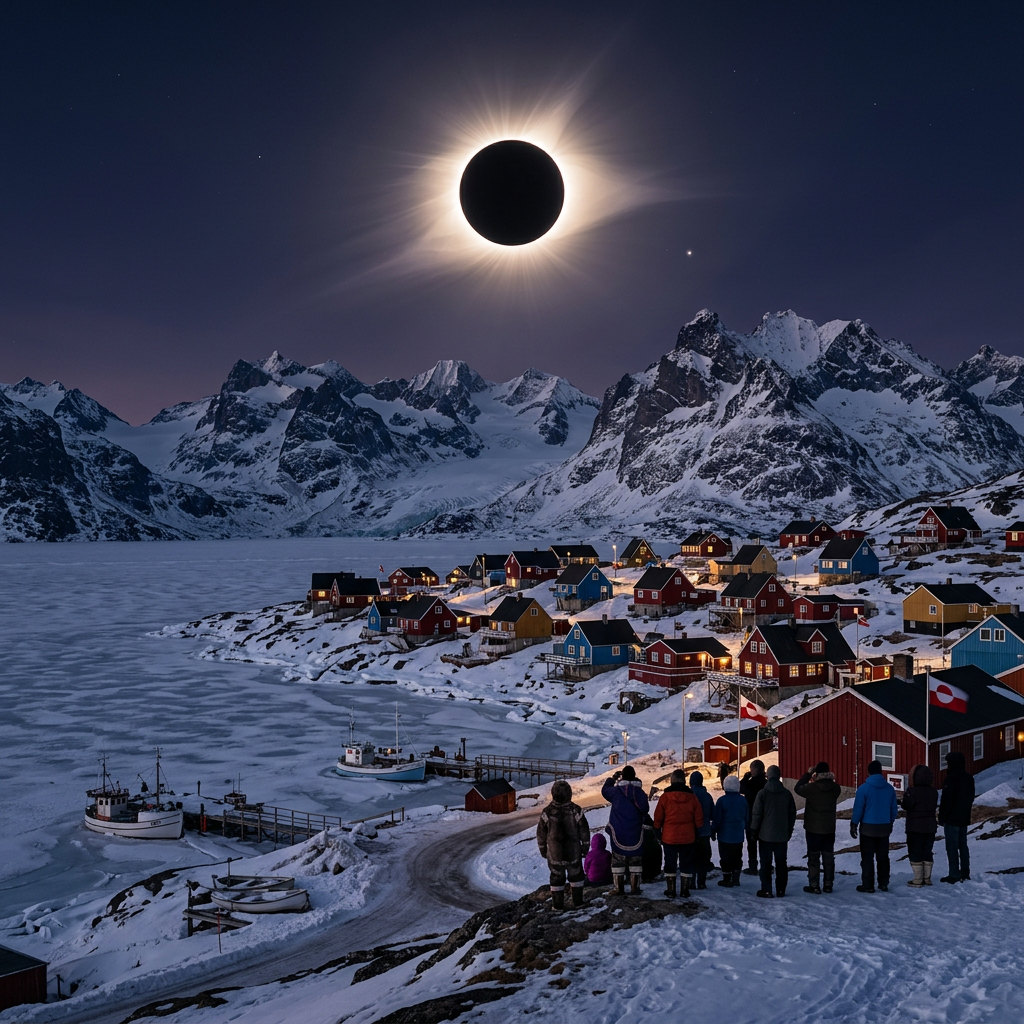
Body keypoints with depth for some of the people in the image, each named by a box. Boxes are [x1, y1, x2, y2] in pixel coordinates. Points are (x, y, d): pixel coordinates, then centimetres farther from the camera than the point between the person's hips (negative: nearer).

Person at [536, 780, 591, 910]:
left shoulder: (547, 812, -15)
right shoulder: (576, 810, -14)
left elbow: (541, 833, -4)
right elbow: (584, 830, -3)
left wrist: (542, 848, 12)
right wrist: (585, 846, 12)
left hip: (554, 853, 0)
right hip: (574, 852, 1)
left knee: (557, 877, 12)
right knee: (576, 875, 19)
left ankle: (558, 905, 16)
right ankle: (578, 901, 24)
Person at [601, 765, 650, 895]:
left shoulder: (616, 791, -8)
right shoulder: (640, 792, -6)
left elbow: (604, 790, 11)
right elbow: (645, 809, 0)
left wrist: (612, 779, 23)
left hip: (618, 833, -1)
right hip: (635, 833, 1)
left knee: (618, 859, 6)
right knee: (635, 859, 11)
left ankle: (619, 888, 4)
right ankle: (635, 887, 11)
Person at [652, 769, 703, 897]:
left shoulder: (665, 797, -9)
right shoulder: (692, 798, -3)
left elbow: (658, 818, -4)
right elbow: (699, 819, 2)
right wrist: (697, 833, 15)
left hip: (669, 838, -1)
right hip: (688, 838, 1)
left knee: (670, 864, 9)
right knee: (686, 864, 11)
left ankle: (670, 890, 12)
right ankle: (684, 890, 13)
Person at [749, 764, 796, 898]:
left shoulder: (762, 793, -11)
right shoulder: (787, 794, 1)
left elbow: (756, 815, -9)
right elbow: (792, 814, 8)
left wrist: (754, 832, 1)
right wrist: (789, 831, 17)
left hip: (766, 835, -3)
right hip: (782, 835, 3)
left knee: (766, 863, 2)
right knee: (781, 863, 11)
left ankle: (766, 890, 1)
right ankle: (781, 890, 13)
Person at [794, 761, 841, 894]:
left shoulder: (811, 788, -18)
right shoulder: (835, 788, -8)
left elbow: (797, 788, -1)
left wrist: (807, 774, 3)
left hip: (813, 828, -4)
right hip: (829, 828, 4)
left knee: (813, 857, 4)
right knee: (828, 856, 13)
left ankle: (814, 885, 3)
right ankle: (828, 884, 18)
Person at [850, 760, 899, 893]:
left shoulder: (864, 788, -13)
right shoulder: (889, 788, 1)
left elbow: (858, 809, -11)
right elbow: (894, 809, 7)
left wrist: (854, 825, -2)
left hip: (868, 828, -4)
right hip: (884, 828, 4)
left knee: (867, 858, 2)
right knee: (883, 857, 13)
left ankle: (868, 885, 2)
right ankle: (883, 884, 16)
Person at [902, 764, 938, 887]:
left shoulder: (912, 791, -19)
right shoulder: (933, 791, 2)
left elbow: (907, 806, -18)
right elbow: (934, 805, 9)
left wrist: (902, 801, 2)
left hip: (915, 827, -6)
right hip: (931, 826, 6)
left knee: (915, 853, 2)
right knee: (927, 852, 15)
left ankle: (917, 880, 2)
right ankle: (927, 878, 20)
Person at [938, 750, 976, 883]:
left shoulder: (952, 778, -18)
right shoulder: (969, 778, 9)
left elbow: (946, 800, -18)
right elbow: (971, 798, 17)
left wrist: (941, 817, -10)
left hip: (952, 818, -8)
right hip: (965, 818, 8)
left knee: (952, 847, -4)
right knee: (963, 845, 15)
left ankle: (954, 875, -4)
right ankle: (965, 873, 19)